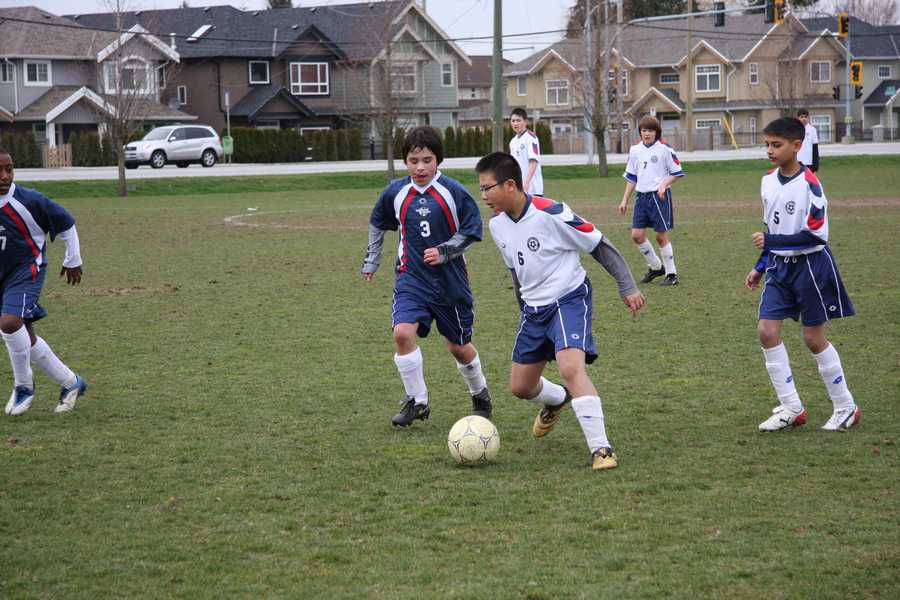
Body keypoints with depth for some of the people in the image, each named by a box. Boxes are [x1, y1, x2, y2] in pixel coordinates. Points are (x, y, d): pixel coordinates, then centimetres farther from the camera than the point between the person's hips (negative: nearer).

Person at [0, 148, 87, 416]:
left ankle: (23, 385, -6)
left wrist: (72, 261, 6)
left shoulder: (29, 200, -19)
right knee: (26, 336, 10)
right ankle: (71, 383, 26)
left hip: (26, 270, -5)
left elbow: (66, 224, -5)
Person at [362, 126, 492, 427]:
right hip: (411, 278, 2)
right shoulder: (395, 193, -3)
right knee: (403, 333, -20)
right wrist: (371, 261, 18)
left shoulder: (453, 192, -12)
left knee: (459, 346, 10)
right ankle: (417, 401, -6)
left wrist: (444, 251, -16)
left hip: (450, 280, -2)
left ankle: (480, 395, 38)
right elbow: (377, 224, 17)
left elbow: (471, 231, -3)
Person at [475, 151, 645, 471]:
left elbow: (599, 246, -11)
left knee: (571, 366, -30)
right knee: (520, 386, 13)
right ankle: (556, 401, 49)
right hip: (534, 309, 7)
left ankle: (601, 448, -27)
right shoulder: (497, 225, 0)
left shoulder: (551, 214, -22)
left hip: (569, 299, -7)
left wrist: (627, 287, -9)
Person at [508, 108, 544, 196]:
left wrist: (526, 182, -27)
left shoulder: (531, 138, -10)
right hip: (517, 188, 8)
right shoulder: (513, 141, 14)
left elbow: (534, 162, -18)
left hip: (531, 187, -8)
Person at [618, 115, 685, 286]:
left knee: (661, 236, -4)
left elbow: (676, 172, -1)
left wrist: (664, 184, -17)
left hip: (660, 196, -5)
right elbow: (631, 177, 16)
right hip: (642, 196, 5)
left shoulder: (664, 149, -7)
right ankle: (655, 267, 20)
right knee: (636, 235, 0)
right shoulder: (635, 150, 9)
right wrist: (625, 200, 13)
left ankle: (671, 273, 9)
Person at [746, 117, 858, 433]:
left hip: (810, 265, -7)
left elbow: (816, 235, -21)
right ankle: (791, 407, 4)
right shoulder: (768, 181, 4)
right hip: (779, 265, 7)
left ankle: (846, 407, 16)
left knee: (813, 337, 0)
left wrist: (771, 242, -23)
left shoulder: (809, 184, -19)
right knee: (766, 329, -4)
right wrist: (760, 268, 17)